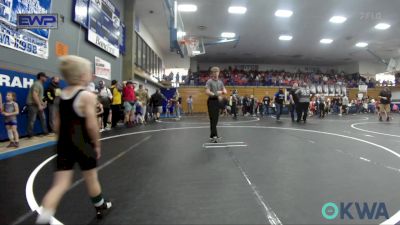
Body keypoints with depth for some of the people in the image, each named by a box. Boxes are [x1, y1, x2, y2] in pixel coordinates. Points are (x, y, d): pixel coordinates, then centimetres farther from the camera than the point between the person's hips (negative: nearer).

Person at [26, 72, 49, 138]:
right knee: (32, 120, -4)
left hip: (37, 105, 10)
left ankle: (45, 132, 16)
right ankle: (30, 135, 3)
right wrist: (39, 105, -22)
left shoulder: (40, 85, 17)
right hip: (33, 105, -10)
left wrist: (42, 103, 15)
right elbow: (34, 95, -22)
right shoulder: (37, 84, -14)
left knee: (43, 118, 10)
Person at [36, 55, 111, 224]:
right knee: (91, 179, 14)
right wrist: (97, 144, -7)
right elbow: (91, 125, -19)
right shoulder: (87, 96, -16)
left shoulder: (62, 95, 6)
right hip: (83, 145, -5)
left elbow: (57, 125, 9)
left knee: (60, 184, 9)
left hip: (63, 145, 5)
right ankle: (101, 207, 36)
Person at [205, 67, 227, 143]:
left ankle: (212, 135, 19)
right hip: (211, 101, -7)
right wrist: (216, 95, -18)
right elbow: (207, 92, -15)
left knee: (216, 119, 9)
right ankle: (214, 135, -12)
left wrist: (222, 92, -8)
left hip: (218, 101, 7)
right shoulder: (209, 81, -5)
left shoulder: (220, 82, 14)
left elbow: (225, 91, 14)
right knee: (213, 119, -10)